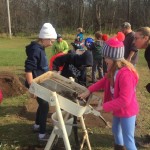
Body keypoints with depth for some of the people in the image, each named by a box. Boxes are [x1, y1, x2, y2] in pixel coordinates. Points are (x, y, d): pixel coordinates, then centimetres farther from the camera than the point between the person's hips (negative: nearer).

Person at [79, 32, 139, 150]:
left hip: (127, 111, -10)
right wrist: (89, 90, -1)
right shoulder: (114, 69, -3)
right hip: (118, 109, 10)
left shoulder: (126, 74, -34)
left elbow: (124, 100, -32)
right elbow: (105, 81, 10)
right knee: (116, 130, 29)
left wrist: (104, 107, -26)